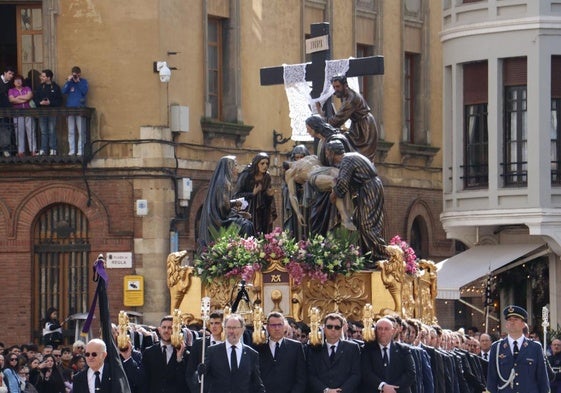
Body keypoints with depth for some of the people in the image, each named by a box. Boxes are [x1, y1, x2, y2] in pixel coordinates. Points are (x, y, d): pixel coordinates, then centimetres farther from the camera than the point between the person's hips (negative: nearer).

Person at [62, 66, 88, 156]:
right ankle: (71, 150, 5)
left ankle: (80, 150, -2)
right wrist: (68, 81, -7)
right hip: (70, 108, 2)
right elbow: (63, 91, -1)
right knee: (71, 131, 2)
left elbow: (85, 91, -8)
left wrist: (78, 81, -10)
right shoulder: (69, 81, 11)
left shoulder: (83, 81, 7)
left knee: (81, 131, -5)